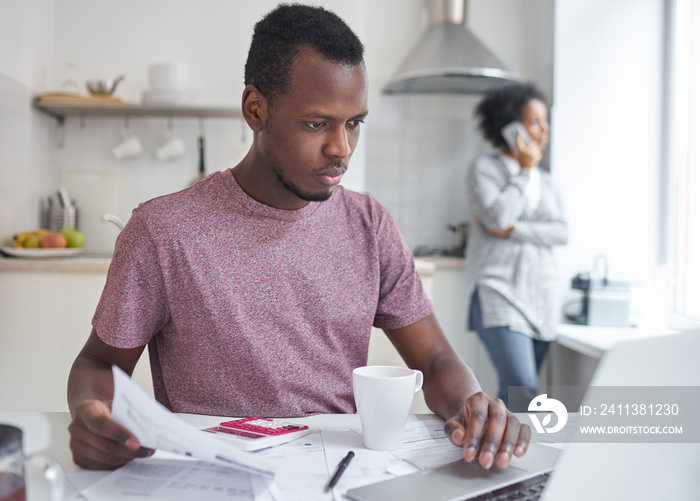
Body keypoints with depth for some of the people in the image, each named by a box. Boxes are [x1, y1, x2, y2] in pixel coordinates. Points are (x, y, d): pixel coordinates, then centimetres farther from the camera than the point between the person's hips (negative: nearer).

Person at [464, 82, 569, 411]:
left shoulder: (545, 181, 18)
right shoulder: (485, 169, 2)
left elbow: (562, 232, 5)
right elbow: (497, 215, -15)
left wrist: (512, 229, -8)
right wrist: (524, 170, -4)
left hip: (541, 296, 6)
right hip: (499, 293, -5)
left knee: (514, 391, 6)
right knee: (522, 388, -20)